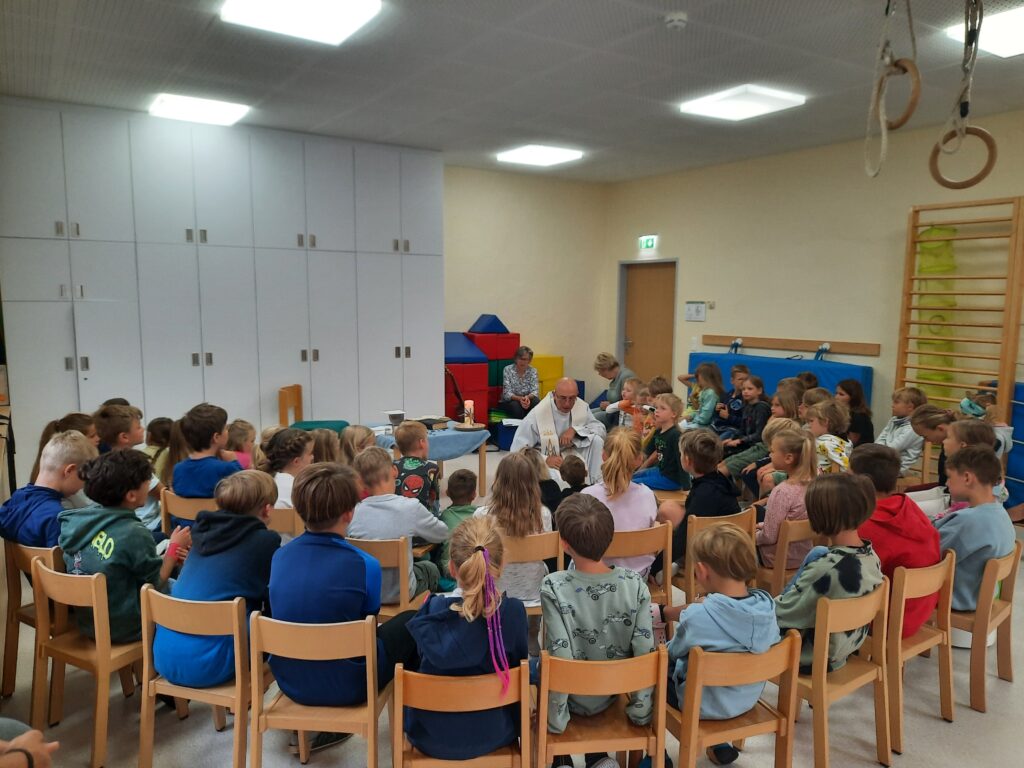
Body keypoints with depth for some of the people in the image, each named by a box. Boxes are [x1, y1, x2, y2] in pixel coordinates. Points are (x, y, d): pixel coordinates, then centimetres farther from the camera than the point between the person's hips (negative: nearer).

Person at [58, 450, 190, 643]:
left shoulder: (76, 520, -4)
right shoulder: (134, 534, -26)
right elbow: (157, 584, -12)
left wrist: (168, 556, 5)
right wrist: (174, 547, -2)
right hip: (123, 629, -7)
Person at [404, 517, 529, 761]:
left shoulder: (434, 612, -23)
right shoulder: (514, 612, -22)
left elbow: (426, 656, -2)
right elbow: (519, 664, -4)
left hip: (432, 738, 0)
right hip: (494, 734, 1)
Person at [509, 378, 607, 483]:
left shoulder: (581, 406, -9)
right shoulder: (537, 414, -23)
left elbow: (600, 429, -3)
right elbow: (517, 450, -22)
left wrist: (575, 429, -20)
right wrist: (545, 460, -36)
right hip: (545, 463, -5)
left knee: (596, 440, -18)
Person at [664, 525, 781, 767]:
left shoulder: (696, 617, -30)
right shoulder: (767, 605, -16)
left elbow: (674, 653, -11)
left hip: (703, 705, -5)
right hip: (749, 698, 5)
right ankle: (719, 745, 27)